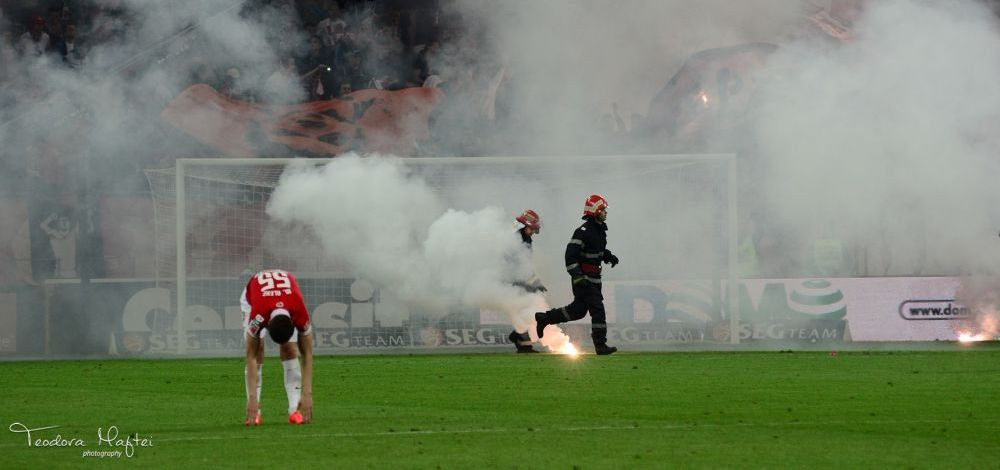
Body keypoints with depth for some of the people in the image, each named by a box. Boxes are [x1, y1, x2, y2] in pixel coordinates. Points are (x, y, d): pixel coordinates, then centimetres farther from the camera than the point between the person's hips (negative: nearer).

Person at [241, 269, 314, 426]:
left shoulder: (300, 313, -40)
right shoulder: (258, 314, -44)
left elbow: (307, 354, -28)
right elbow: (251, 357, -35)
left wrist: (307, 394, -32)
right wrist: (252, 398, -38)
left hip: (288, 298, 1)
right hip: (252, 298, -1)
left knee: (290, 350, -17)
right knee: (257, 352, -18)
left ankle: (295, 410, -15)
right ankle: (254, 412, -14)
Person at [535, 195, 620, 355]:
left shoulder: (601, 230, 11)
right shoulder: (583, 232, -18)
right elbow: (571, 255, -22)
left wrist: (609, 256, 8)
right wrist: (577, 277, -28)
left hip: (594, 278, 10)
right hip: (583, 278, -10)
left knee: (578, 310, 15)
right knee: (597, 310, -11)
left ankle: (543, 318, 28)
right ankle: (600, 345, -8)